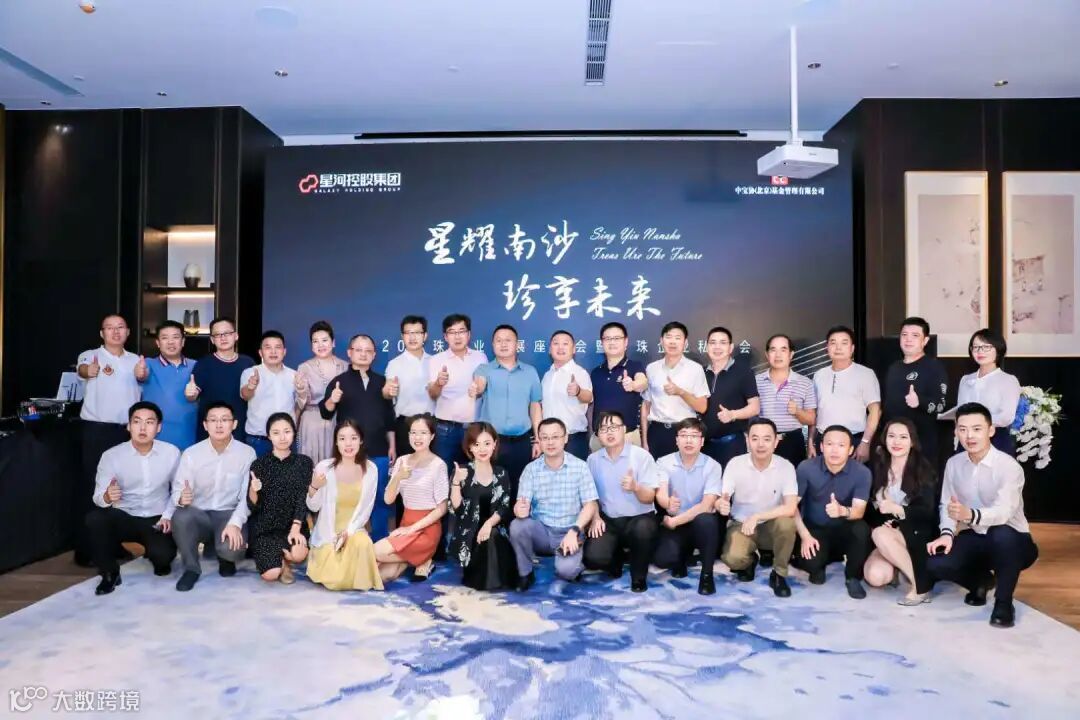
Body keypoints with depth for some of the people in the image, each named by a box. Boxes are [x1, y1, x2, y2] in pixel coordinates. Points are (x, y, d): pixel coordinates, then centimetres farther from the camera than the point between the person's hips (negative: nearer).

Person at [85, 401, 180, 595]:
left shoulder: (171, 452, -7)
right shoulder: (111, 455, -9)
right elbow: (98, 497, -11)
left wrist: (170, 516, -12)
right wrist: (107, 497, -35)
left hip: (157, 520, -1)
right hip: (124, 518, 1)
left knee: (163, 555, -28)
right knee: (94, 518, -30)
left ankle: (159, 560, 15)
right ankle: (109, 573, -6)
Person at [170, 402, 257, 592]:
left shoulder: (247, 453, -4)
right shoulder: (191, 453, 0)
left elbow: (248, 496, -10)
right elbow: (177, 491, -5)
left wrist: (235, 523, -26)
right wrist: (181, 498, -31)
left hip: (229, 515, -1)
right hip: (199, 515, 2)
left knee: (232, 548, -32)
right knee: (180, 517, -33)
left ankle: (226, 558, 11)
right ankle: (191, 568, -7)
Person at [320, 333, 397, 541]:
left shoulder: (381, 381, 9)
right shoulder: (339, 381, 1)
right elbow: (326, 414, -7)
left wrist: (392, 445, 10)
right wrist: (331, 401, -28)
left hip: (378, 451, 3)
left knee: (380, 498, 9)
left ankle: (379, 543, 22)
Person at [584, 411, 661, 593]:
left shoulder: (642, 455, -10)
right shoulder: (593, 459, 2)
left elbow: (649, 497, -12)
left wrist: (635, 487, -34)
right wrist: (595, 517, -6)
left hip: (639, 518, -2)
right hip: (608, 520, 3)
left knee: (643, 529, -38)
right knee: (593, 558, -22)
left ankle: (638, 577, -7)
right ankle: (617, 556, 18)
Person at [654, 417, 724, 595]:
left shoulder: (712, 466, -8)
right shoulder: (664, 463, -4)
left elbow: (706, 506, -18)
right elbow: (660, 495, -20)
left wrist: (675, 521, -21)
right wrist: (668, 503, -44)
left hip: (700, 524, -1)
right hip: (672, 523, 1)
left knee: (706, 520, -37)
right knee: (662, 559, -28)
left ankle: (707, 574, -12)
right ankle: (682, 557, 13)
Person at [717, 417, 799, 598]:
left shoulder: (786, 467, -13)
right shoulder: (735, 464, -13)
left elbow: (791, 508, -22)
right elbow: (721, 499, -15)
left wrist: (756, 517, -30)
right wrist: (721, 505, -40)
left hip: (771, 526, 1)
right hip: (741, 524, 0)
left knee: (787, 521, -34)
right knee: (732, 558, -30)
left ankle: (779, 574, -8)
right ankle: (749, 560, 11)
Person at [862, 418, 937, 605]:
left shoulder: (923, 470, -6)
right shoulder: (878, 467, 6)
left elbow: (927, 512, -12)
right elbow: (869, 506, 5)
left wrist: (897, 509, -29)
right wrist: (880, 523, -15)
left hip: (915, 535, -3)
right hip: (886, 536, 3)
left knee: (881, 534, -34)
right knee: (875, 576, -25)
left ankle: (920, 586, -19)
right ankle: (896, 566, 9)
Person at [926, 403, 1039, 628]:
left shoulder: (1009, 466, -21)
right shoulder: (953, 464, -3)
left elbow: (1003, 511, -35)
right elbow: (947, 505, 0)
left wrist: (970, 515, -55)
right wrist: (947, 533, -20)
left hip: (1010, 541, -5)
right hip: (973, 539, 5)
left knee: (1002, 534, -41)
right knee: (935, 564, -22)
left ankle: (1004, 603, -15)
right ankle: (981, 580, 15)